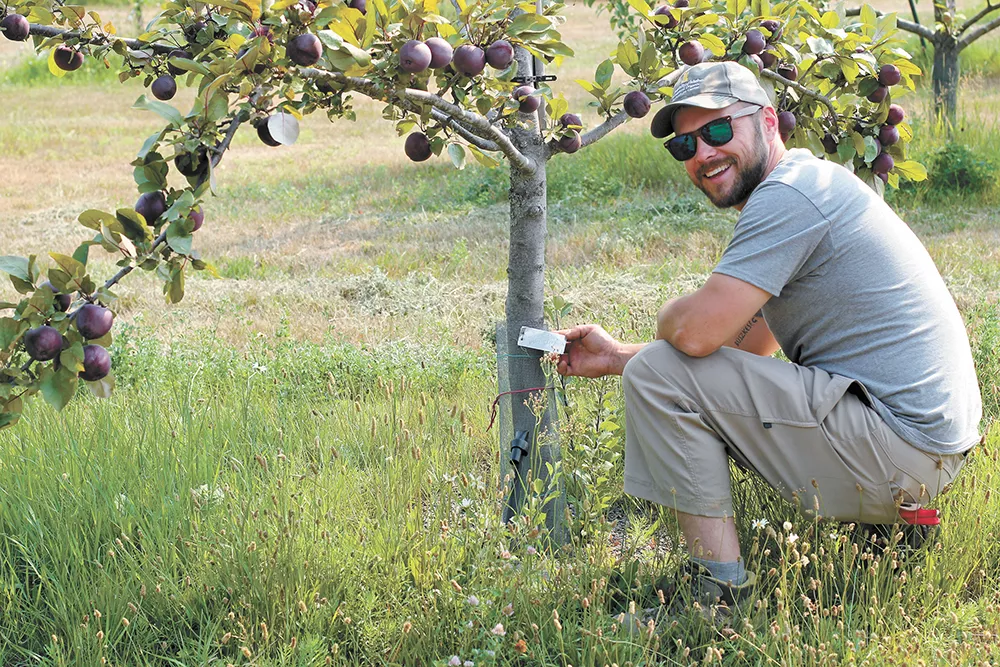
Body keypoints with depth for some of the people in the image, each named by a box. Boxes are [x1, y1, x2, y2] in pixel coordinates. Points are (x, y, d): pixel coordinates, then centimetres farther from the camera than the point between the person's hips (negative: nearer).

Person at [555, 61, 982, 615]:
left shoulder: (787, 195, -15)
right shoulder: (811, 186, 18)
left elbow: (696, 332, -23)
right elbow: (749, 350, 22)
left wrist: (668, 316, 2)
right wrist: (617, 357, 18)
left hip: (900, 453, -11)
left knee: (656, 374, -12)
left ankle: (720, 587, -7)